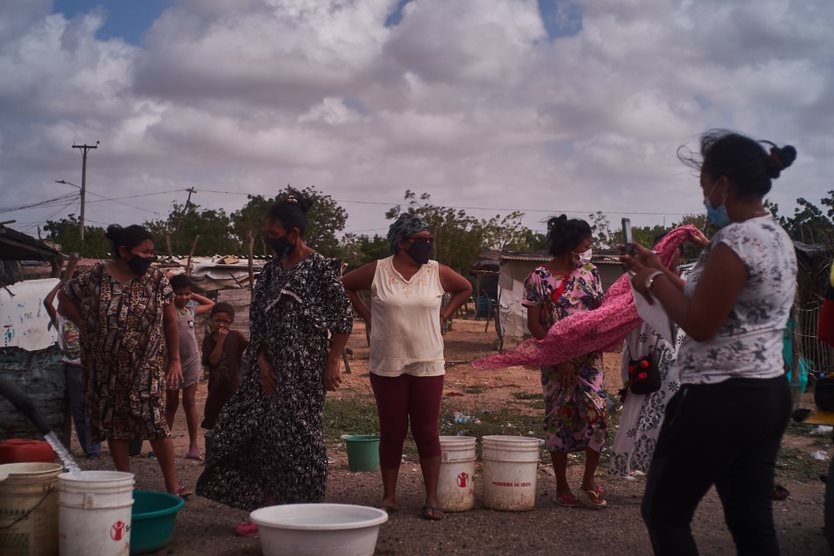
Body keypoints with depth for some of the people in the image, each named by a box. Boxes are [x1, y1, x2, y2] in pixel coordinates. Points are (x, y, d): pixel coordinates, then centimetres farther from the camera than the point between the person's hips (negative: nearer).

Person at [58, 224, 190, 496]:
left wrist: (174, 360, 0)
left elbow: (170, 321, 1)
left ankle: (172, 484, 1)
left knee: (155, 421, -6)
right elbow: (64, 298, 6)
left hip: (147, 366, -1)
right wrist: (87, 327, -2)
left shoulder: (156, 279, -3)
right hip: (108, 369, 1)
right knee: (115, 423, 7)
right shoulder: (95, 278, -7)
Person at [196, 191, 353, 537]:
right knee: (263, 434, 3)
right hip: (269, 368, 6)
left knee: (297, 437, -1)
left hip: (304, 370, -6)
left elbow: (343, 320, -9)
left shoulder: (321, 268, -9)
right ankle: (265, 510, 13)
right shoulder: (270, 270, 9)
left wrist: (332, 363, -12)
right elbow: (257, 321, 9)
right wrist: (262, 361, -2)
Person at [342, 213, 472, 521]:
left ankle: (432, 498, 10)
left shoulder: (438, 272, 0)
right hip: (387, 366, 0)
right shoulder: (377, 271, -4)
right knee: (391, 432, 7)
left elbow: (465, 288, 17)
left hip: (428, 366, 1)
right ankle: (389, 496, 19)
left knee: (427, 432, 2)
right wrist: (365, 314, 5)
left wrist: (444, 315, 8)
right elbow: (344, 285, 10)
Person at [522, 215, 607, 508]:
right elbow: (534, 324, -7)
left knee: (596, 412, -9)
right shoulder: (539, 277, -5)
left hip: (588, 357, 3)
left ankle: (589, 481, 7)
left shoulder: (590, 273, 6)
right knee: (559, 418, 4)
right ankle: (562, 486, 16)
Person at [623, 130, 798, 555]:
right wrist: (661, 271, 17)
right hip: (768, 393, 9)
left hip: (720, 399, -9)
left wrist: (654, 282, -4)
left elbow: (700, 325, -17)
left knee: (663, 513, 5)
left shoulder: (735, 240, -18)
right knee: (753, 521, 13)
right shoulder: (778, 237, 12)